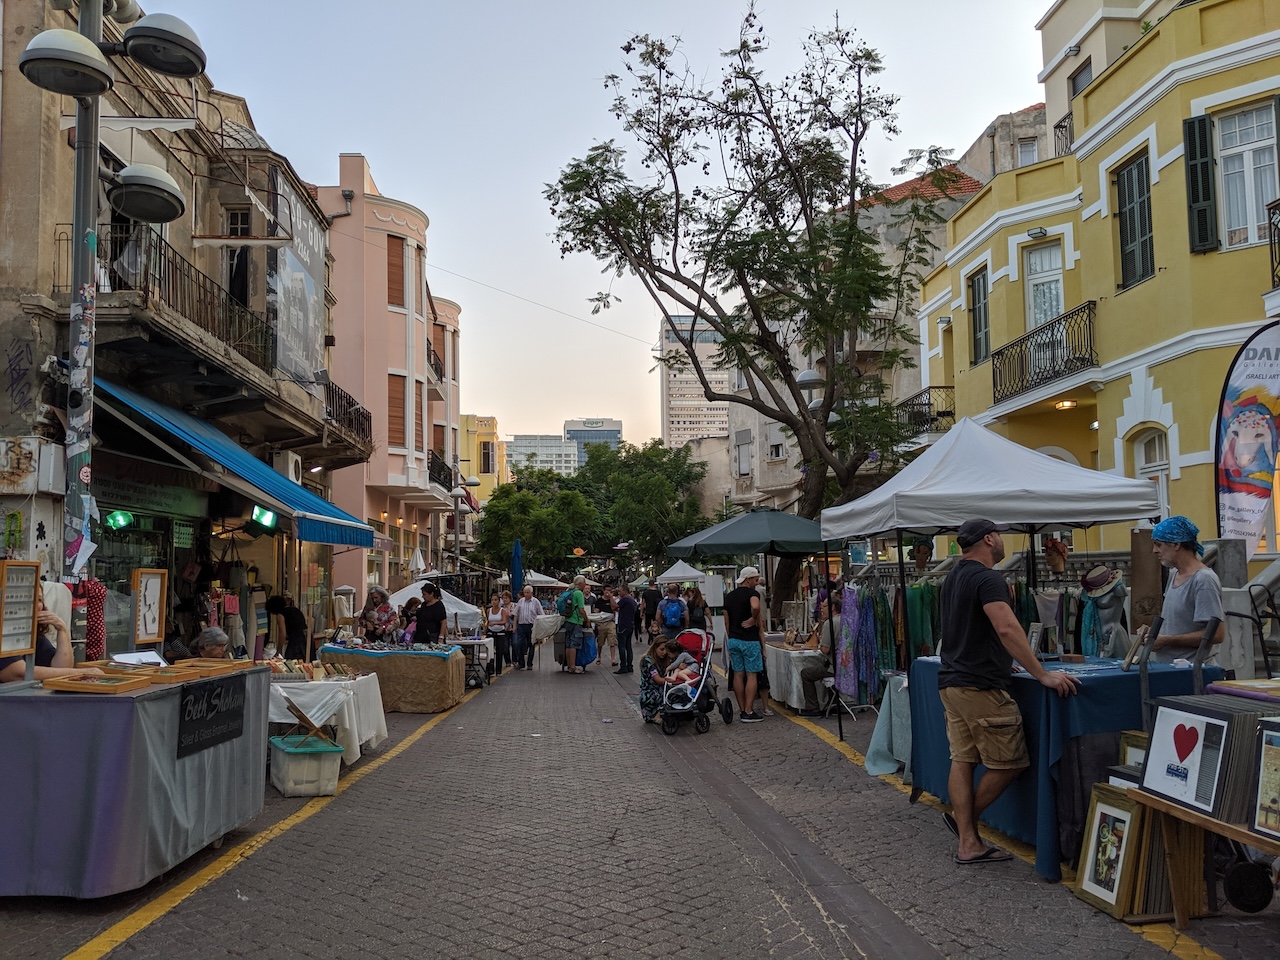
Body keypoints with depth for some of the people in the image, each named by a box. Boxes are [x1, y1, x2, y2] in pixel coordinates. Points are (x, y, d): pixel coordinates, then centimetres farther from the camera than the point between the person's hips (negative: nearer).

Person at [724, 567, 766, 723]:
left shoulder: (729, 596, 12)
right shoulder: (752, 593, -11)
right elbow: (755, 607, -35)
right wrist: (754, 619, -16)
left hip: (733, 640, 7)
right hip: (750, 641, -7)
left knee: (738, 675, 9)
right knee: (751, 675, -2)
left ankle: (742, 710, 14)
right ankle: (748, 712, -4)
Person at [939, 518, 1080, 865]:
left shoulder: (954, 578, 16)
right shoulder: (987, 578, -14)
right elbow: (1007, 629, -28)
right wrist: (1043, 674, -27)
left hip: (950, 682, 10)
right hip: (981, 687, -10)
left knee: (962, 760, 7)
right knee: (1008, 764, 2)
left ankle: (968, 843, 9)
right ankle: (964, 820, 12)